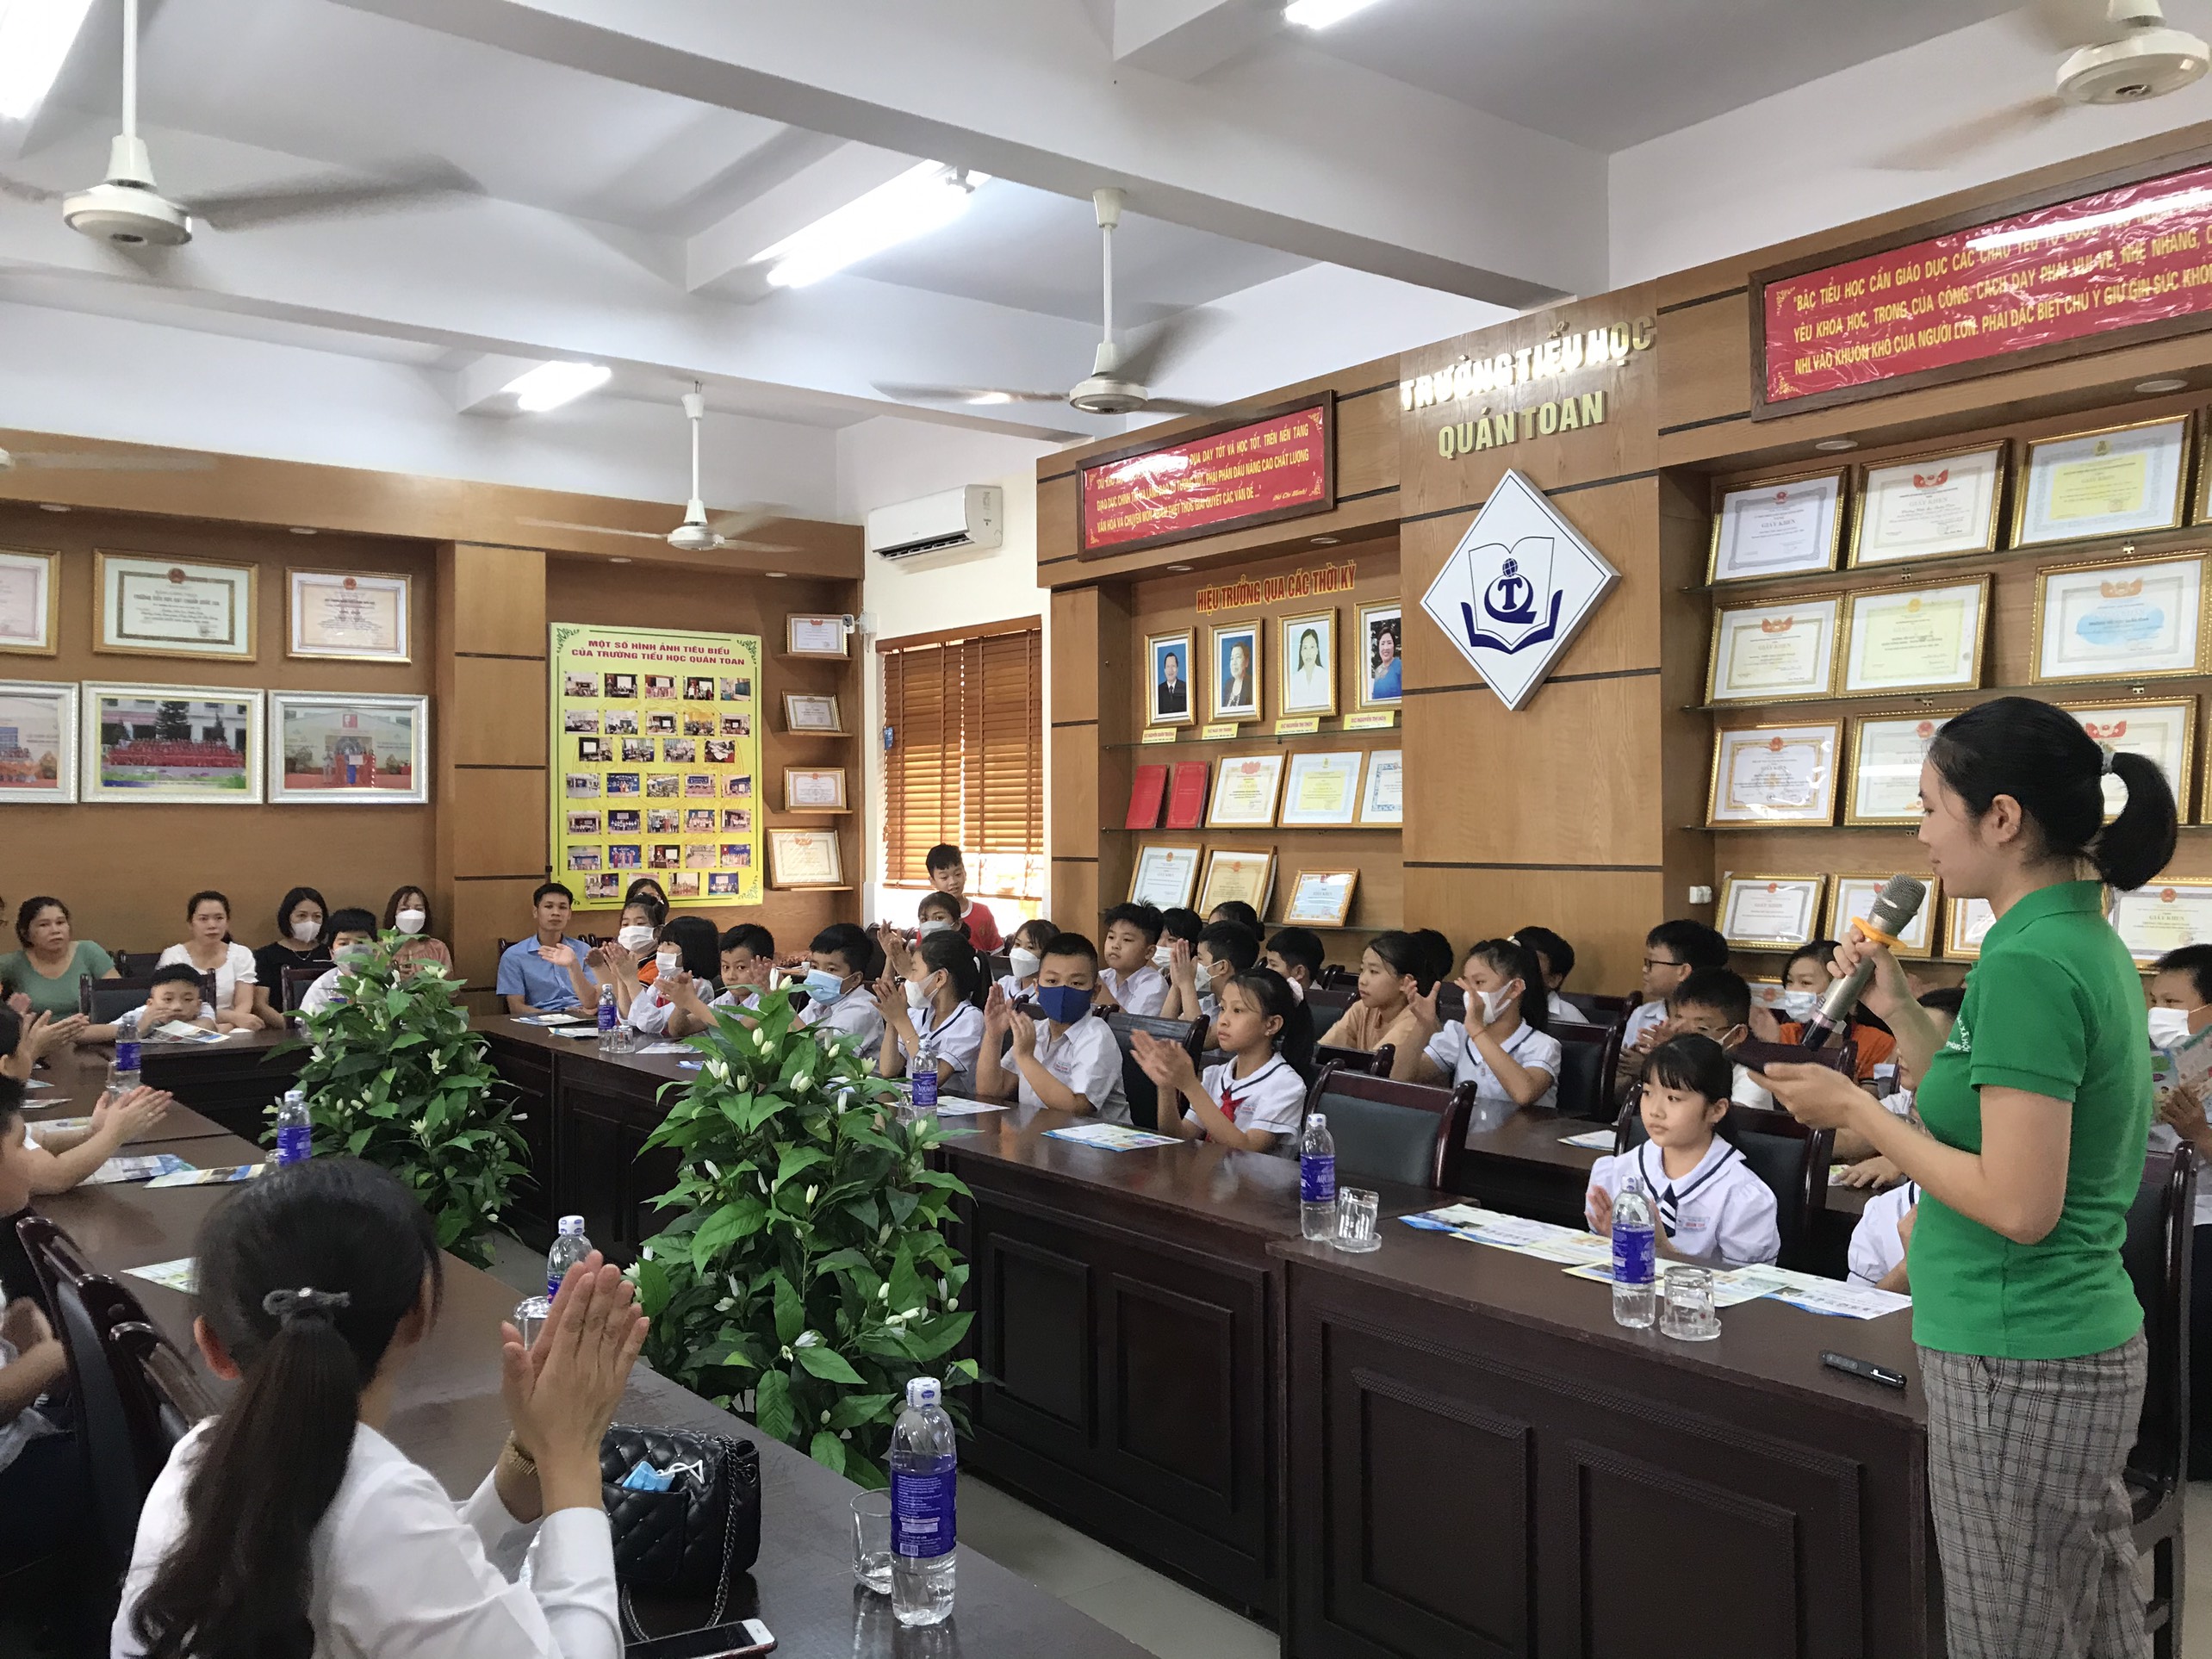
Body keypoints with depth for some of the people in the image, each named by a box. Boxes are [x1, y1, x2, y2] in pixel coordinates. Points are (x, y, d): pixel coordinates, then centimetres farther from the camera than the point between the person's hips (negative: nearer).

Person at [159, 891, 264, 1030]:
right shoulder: (173, 956, 1)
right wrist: (233, 1017, -23)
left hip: (231, 1031, 1)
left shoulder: (241, 954, 7)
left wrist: (227, 1027, -24)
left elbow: (244, 1004, -2)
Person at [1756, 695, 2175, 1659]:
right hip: (2094, 1349, 10)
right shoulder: (2086, 940, 8)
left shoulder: (2028, 965, -22)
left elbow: (2019, 1205, -25)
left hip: (2016, 1367, -10)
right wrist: (1898, 1010, 10)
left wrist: (1855, 1111, -16)